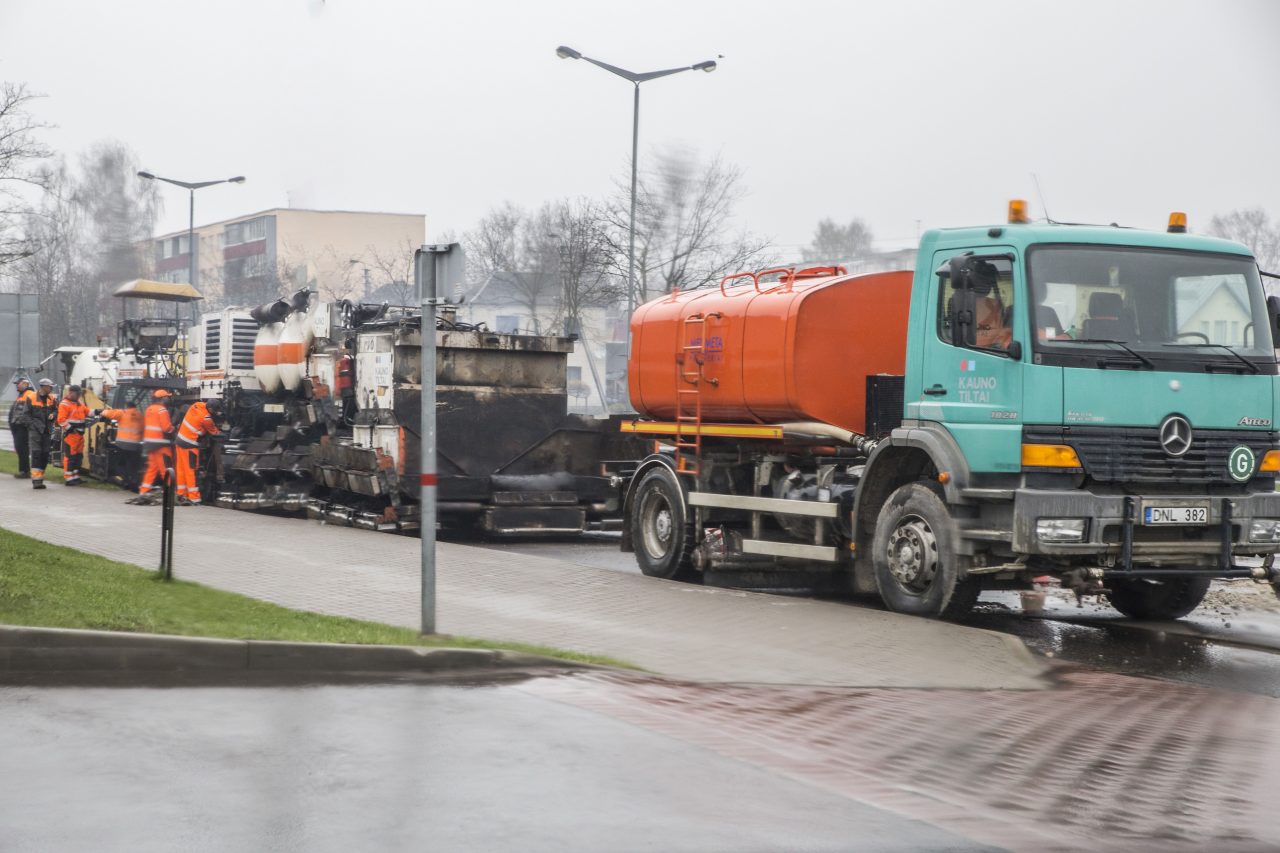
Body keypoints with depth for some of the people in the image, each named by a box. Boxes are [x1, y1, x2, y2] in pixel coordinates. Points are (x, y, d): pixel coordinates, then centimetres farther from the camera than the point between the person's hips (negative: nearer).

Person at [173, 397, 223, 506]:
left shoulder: (197, 405, -1)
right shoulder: (206, 418, -22)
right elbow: (214, 432, -5)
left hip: (181, 439, 9)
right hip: (190, 445, -9)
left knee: (182, 469, 14)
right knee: (192, 471, -5)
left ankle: (181, 494, 22)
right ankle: (194, 498, -3)